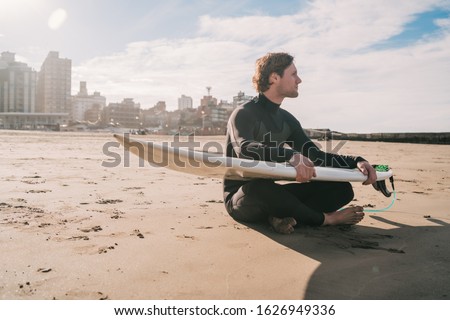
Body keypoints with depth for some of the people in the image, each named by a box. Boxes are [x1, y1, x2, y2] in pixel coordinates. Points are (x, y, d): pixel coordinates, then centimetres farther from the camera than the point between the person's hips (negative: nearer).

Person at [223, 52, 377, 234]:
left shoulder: (287, 119, 11)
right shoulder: (244, 114, -11)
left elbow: (315, 156, 10)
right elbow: (244, 149, -32)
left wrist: (355, 162, -6)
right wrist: (290, 155, -48)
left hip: (269, 194, 6)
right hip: (240, 198, -6)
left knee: (342, 188, -5)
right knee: (259, 186, -42)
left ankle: (284, 216, -26)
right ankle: (323, 219, -18)